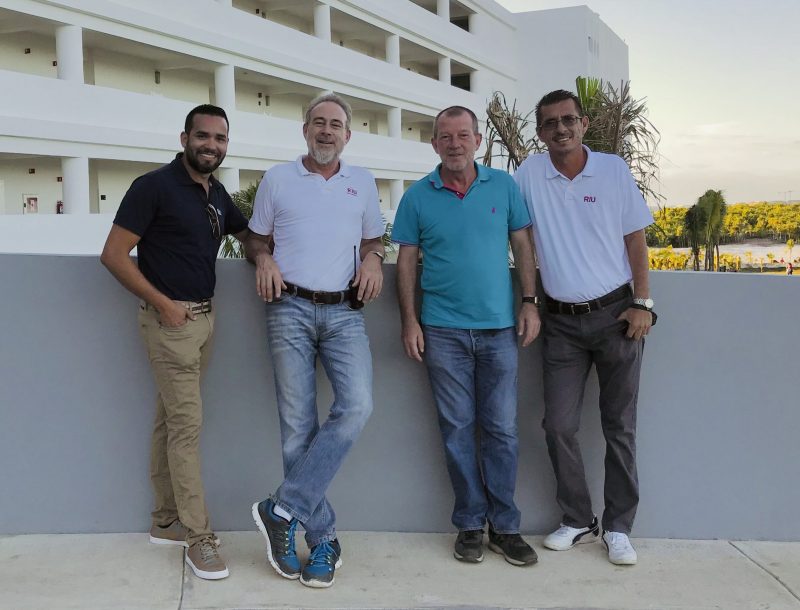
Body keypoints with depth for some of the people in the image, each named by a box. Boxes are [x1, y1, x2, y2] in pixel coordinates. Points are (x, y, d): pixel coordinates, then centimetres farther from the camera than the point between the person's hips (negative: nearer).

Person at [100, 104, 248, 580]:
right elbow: (114, 254, -12)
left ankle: (166, 521, 23)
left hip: (205, 315, 7)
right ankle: (199, 536, 2)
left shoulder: (217, 193, 11)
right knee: (187, 423, -6)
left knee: (171, 420, 14)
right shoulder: (154, 187, -10)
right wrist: (162, 303, -14)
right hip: (171, 318, -7)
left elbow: (248, 234, 26)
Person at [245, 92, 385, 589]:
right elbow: (257, 238, 17)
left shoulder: (363, 183, 14)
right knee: (298, 425, -3)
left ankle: (283, 510, -8)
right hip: (291, 310, -1)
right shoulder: (277, 180, 10)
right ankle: (323, 537, 8)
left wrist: (373, 258, 0)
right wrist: (263, 259, -6)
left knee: (356, 408, -20)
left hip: (344, 311, 1)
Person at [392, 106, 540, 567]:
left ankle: (505, 526, 15)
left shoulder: (504, 186, 6)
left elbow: (523, 244, 8)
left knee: (502, 429, 3)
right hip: (444, 330, 0)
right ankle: (470, 524, 17)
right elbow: (407, 262, 5)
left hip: (499, 326, 1)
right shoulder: (418, 197, 3)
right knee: (458, 429, 5)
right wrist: (410, 321, -1)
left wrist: (530, 302, 0)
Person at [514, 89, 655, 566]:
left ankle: (619, 527, 16)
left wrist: (642, 303, -4)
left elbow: (635, 239, 2)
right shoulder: (530, 173, 0)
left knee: (620, 427, 4)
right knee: (559, 425, 1)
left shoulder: (614, 170, -1)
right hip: (561, 321, 1)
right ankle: (578, 521, 17)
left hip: (615, 314, -1)